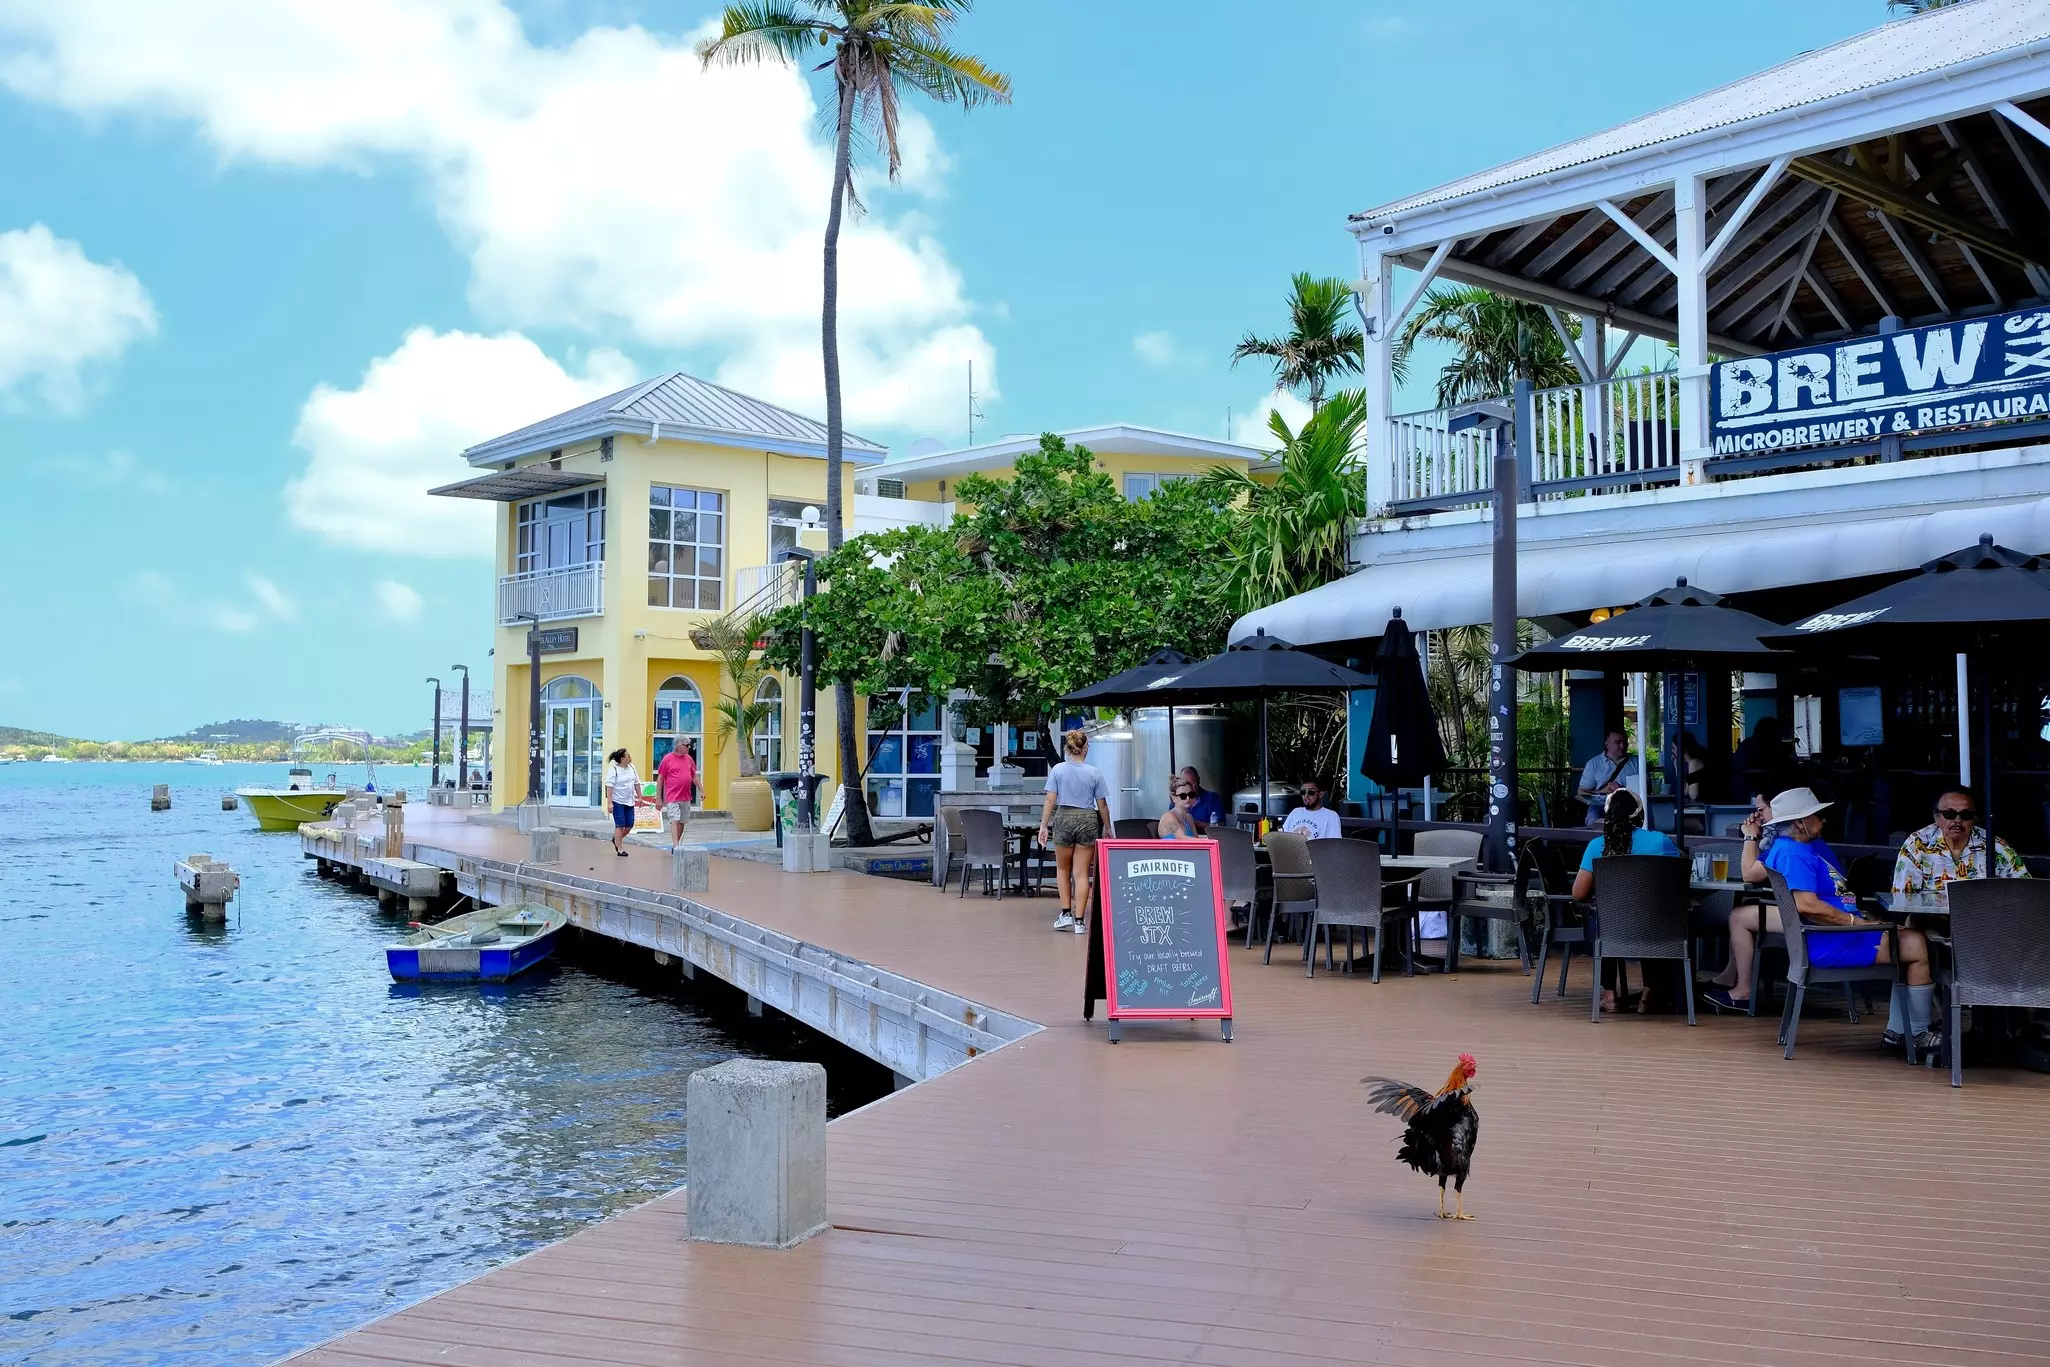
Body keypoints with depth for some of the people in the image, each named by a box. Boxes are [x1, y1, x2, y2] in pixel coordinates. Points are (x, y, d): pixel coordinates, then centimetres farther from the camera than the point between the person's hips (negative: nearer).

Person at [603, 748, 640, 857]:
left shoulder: (631, 767, 7)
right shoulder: (613, 769, -14)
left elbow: (636, 782, 17)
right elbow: (609, 786, -17)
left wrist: (639, 796, 16)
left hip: (629, 801, 7)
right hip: (618, 801, -7)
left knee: (629, 824, 6)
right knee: (620, 825, -5)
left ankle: (616, 839, 30)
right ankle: (620, 849, 2)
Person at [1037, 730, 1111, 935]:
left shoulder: (1057, 770, -3)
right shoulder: (1095, 773, -3)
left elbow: (1050, 800, -5)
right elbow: (1102, 805, 1)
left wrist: (1043, 826, 1)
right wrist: (1108, 829, 12)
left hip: (1063, 819, 0)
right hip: (1088, 820, 0)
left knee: (1063, 869, 20)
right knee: (1081, 873, 5)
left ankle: (1066, 913, 14)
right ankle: (1079, 920, 3)